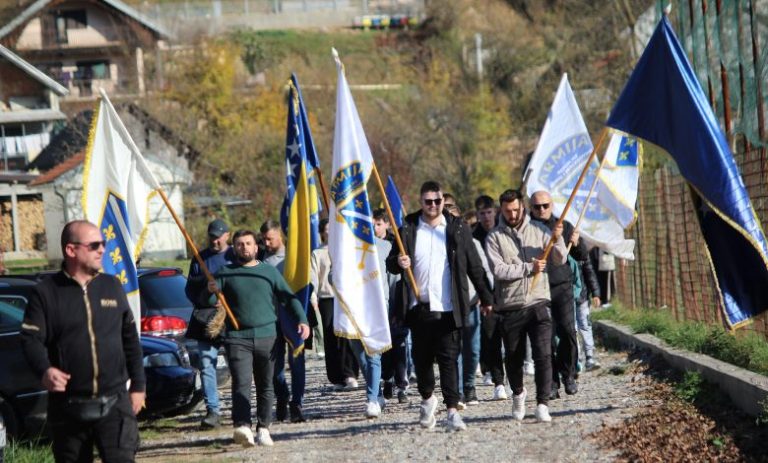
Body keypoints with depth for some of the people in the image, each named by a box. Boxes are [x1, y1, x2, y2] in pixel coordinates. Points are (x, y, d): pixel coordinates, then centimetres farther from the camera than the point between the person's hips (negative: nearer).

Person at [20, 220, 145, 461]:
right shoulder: (46, 293, -1)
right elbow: (31, 339, -8)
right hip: (67, 406, -1)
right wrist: (44, 370, -28)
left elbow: (130, 339, 14)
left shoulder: (112, 286, 10)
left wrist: (138, 385, 12)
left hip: (114, 403, 1)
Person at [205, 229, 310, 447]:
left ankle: (263, 429, 12)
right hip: (237, 338, -2)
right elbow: (208, 302, 8)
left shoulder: (269, 272, 12)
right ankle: (242, 426, -27)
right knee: (241, 384, -16)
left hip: (266, 337, 2)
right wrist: (210, 292, -16)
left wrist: (302, 320, -5)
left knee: (266, 386, 6)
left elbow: (289, 298, 10)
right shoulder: (226, 273, 10)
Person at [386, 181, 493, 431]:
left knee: (448, 358, -6)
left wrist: (486, 297, 7)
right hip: (419, 307, 2)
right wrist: (398, 262, -15)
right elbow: (391, 264, 9)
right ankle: (427, 398, 33)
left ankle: (452, 409, -8)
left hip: (448, 307, -2)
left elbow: (474, 266, 8)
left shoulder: (458, 229, 4)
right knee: (422, 357, 10)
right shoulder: (408, 229, 5)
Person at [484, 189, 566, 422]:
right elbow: (498, 270, -12)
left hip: (538, 304, 0)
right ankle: (518, 394, 38)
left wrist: (557, 240, -16)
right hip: (509, 308, 0)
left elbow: (560, 260, 3)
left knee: (543, 355, -11)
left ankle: (542, 404, -11)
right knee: (514, 358, 13)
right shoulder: (494, 237, 0)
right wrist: (529, 267, -14)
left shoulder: (539, 230, 6)